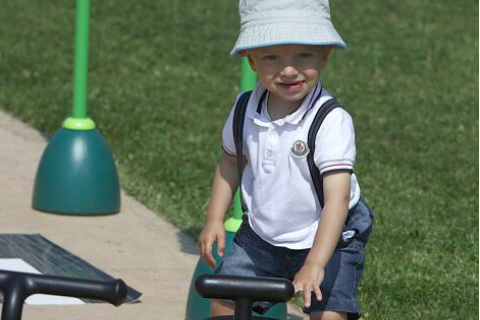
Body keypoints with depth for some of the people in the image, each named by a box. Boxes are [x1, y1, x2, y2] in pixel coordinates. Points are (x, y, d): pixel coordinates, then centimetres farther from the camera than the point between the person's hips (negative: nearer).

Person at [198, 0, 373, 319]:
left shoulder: (332, 121, -27)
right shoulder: (246, 111, -9)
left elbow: (338, 197, -34)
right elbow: (231, 160, 13)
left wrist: (315, 264, -43)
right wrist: (214, 219, 6)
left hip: (328, 240, -5)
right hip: (261, 235, 5)